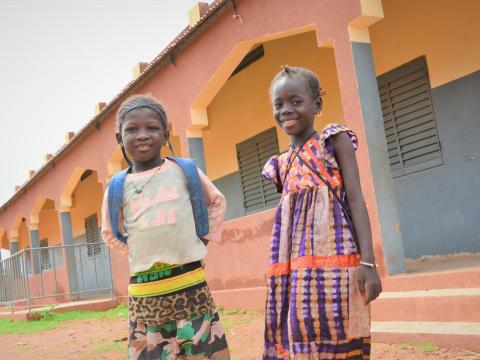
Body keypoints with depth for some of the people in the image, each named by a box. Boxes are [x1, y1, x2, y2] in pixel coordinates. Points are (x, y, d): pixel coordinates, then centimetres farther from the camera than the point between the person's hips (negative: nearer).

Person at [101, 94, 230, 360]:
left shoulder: (184, 170, 2)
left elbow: (216, 202, 18)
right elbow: (109, 234, 20)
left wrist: (206, 236, 11)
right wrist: (139, 251, 10)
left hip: (190, 285, -1)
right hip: (144, 292, 1)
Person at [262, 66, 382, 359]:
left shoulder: (334, 140, 5)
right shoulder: (281, 164, 19)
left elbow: (355, 198, -3)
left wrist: (368, 261, -14)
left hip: (332, 253, -5)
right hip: (295, 264, 5)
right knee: (294, 335, 5)